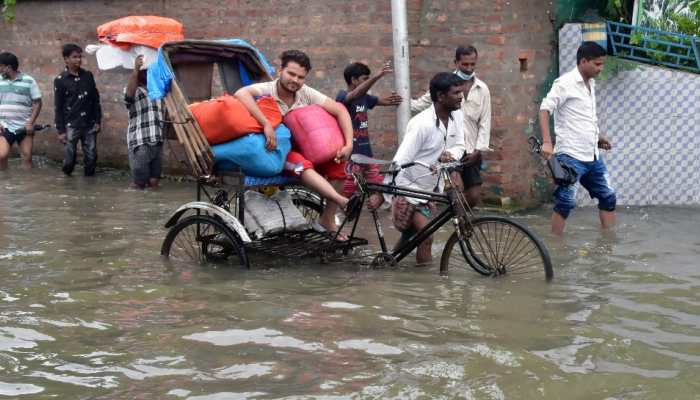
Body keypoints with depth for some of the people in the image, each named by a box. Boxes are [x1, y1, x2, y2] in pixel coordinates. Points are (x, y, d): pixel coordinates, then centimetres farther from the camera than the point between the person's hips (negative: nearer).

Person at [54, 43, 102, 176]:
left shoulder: (88, 76, 6)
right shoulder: (60, 80, -4)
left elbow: (95, 100, 11)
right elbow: (58, 107, -3)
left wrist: (97, 121, 6)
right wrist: (60, 130, -5)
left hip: (89, 125, 3)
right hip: (71, 126, -3)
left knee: (91, 157, 3)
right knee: (70, 158, 0)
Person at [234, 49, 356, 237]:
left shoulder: (306, 93, -2)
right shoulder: (266, 90, -16)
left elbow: (340, 111, -4)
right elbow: (241, 93, -38)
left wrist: (348, 145, -16)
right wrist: (266, 124, -46)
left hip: (301, 147, 6)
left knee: (338, 162, -14)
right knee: (302, 165, -36)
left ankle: (328, 219, -4)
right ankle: (343, 202, -49)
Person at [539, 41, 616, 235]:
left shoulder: (591, 84, 15)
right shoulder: (565, 83, -11)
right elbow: (545, 109, -17)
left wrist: (597, 137, 17)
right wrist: (547, 142, -26)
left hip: (592, 156, 9)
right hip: (570, 156, -8)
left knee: (608, 197, 10)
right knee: (565, 202, -7)